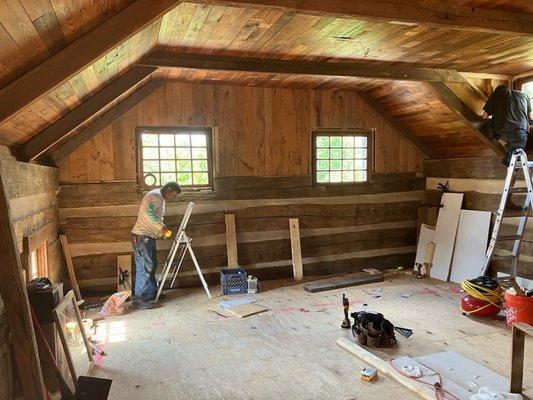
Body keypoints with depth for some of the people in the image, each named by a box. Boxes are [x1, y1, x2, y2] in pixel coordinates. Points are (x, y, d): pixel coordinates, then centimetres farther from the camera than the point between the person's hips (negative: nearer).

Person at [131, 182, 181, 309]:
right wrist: (161, 227, -25)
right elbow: (148, 213, -31)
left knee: (152, 265, 15)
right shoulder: (155, 195, -15)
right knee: (144, 266, -9)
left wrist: (163, 230, 8)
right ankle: (139, 299, -4)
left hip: (149, 237, 10)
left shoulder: (161, 198, 18)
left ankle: (152, 293, 26)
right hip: (141, 236, -10)